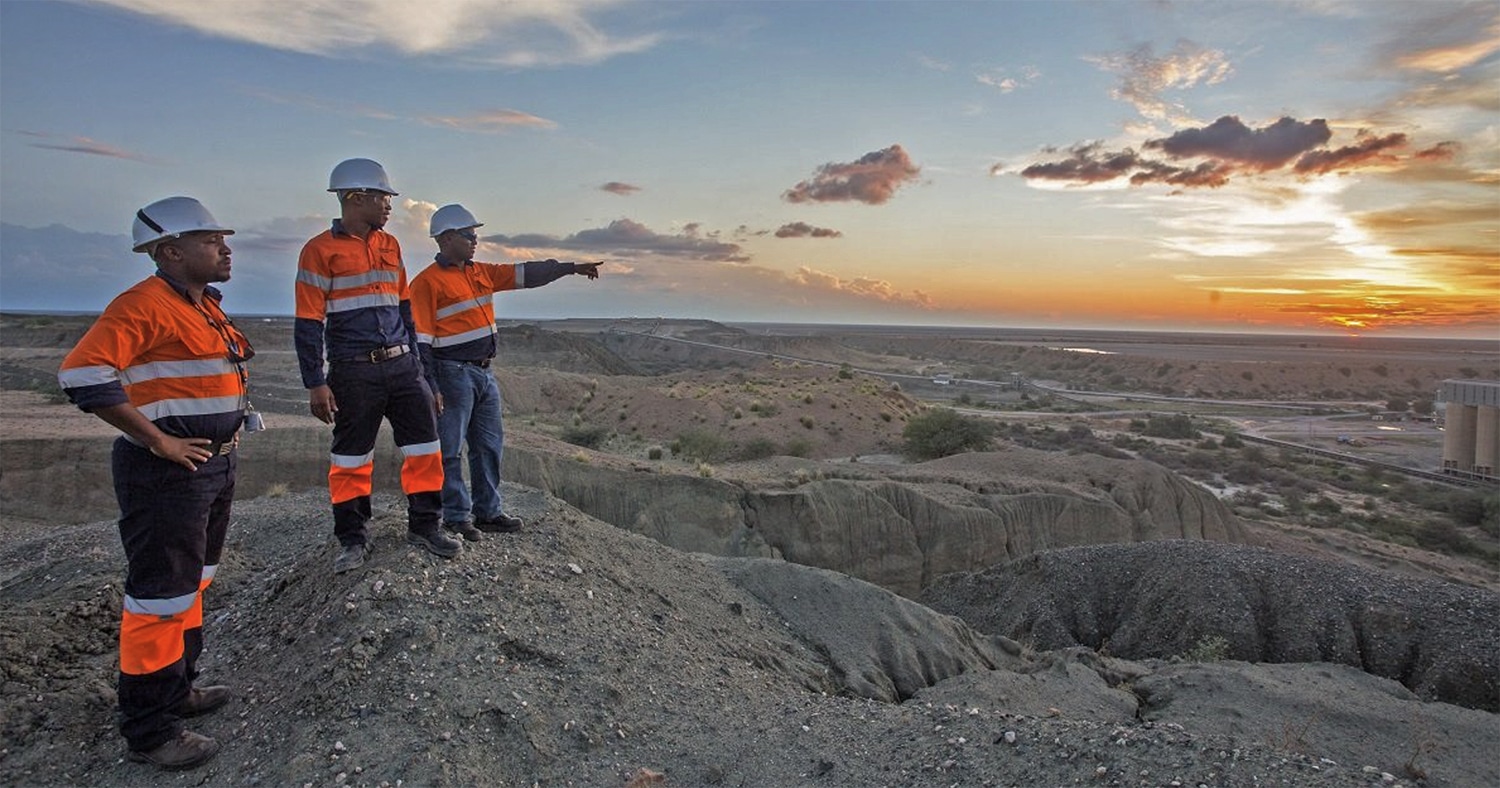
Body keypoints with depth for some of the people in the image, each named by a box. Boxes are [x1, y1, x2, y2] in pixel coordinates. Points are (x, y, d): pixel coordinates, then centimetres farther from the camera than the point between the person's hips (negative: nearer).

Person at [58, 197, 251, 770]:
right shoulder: (145, 304, -16)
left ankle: (178, 690, 37)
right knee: (162, 596, -3)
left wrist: (225, 444, 15)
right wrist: (158, 441, -22)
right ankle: (149, 731, 9)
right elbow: (82, 374, -26)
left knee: (193, 582, 20)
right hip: (168, 473, -10)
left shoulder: (207, 306, 13)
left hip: (215, 466, 10)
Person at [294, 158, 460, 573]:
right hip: (353, 372, -5)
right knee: (351, 458, 6)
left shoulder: (389, 245, 13)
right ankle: (353, 540, 19)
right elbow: (309, 322, -7)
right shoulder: (320, 250, -5)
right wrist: (316, 383, -10)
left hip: (401, 366, 5)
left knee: (424, 446, 4)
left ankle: (424, 525, 17)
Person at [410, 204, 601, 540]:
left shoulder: (481, 272, 12)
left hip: (483, 373, 8)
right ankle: (456, 517, 11)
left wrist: (572, 267, 6)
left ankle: (488, 511, 23)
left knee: (490, 445, 13)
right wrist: (429, 388, -17)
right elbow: (419, 339, -13)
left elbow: (525, 274, 12)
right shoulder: (427, 282, -10)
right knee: (450, 450, 1)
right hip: (452, 374, -8)